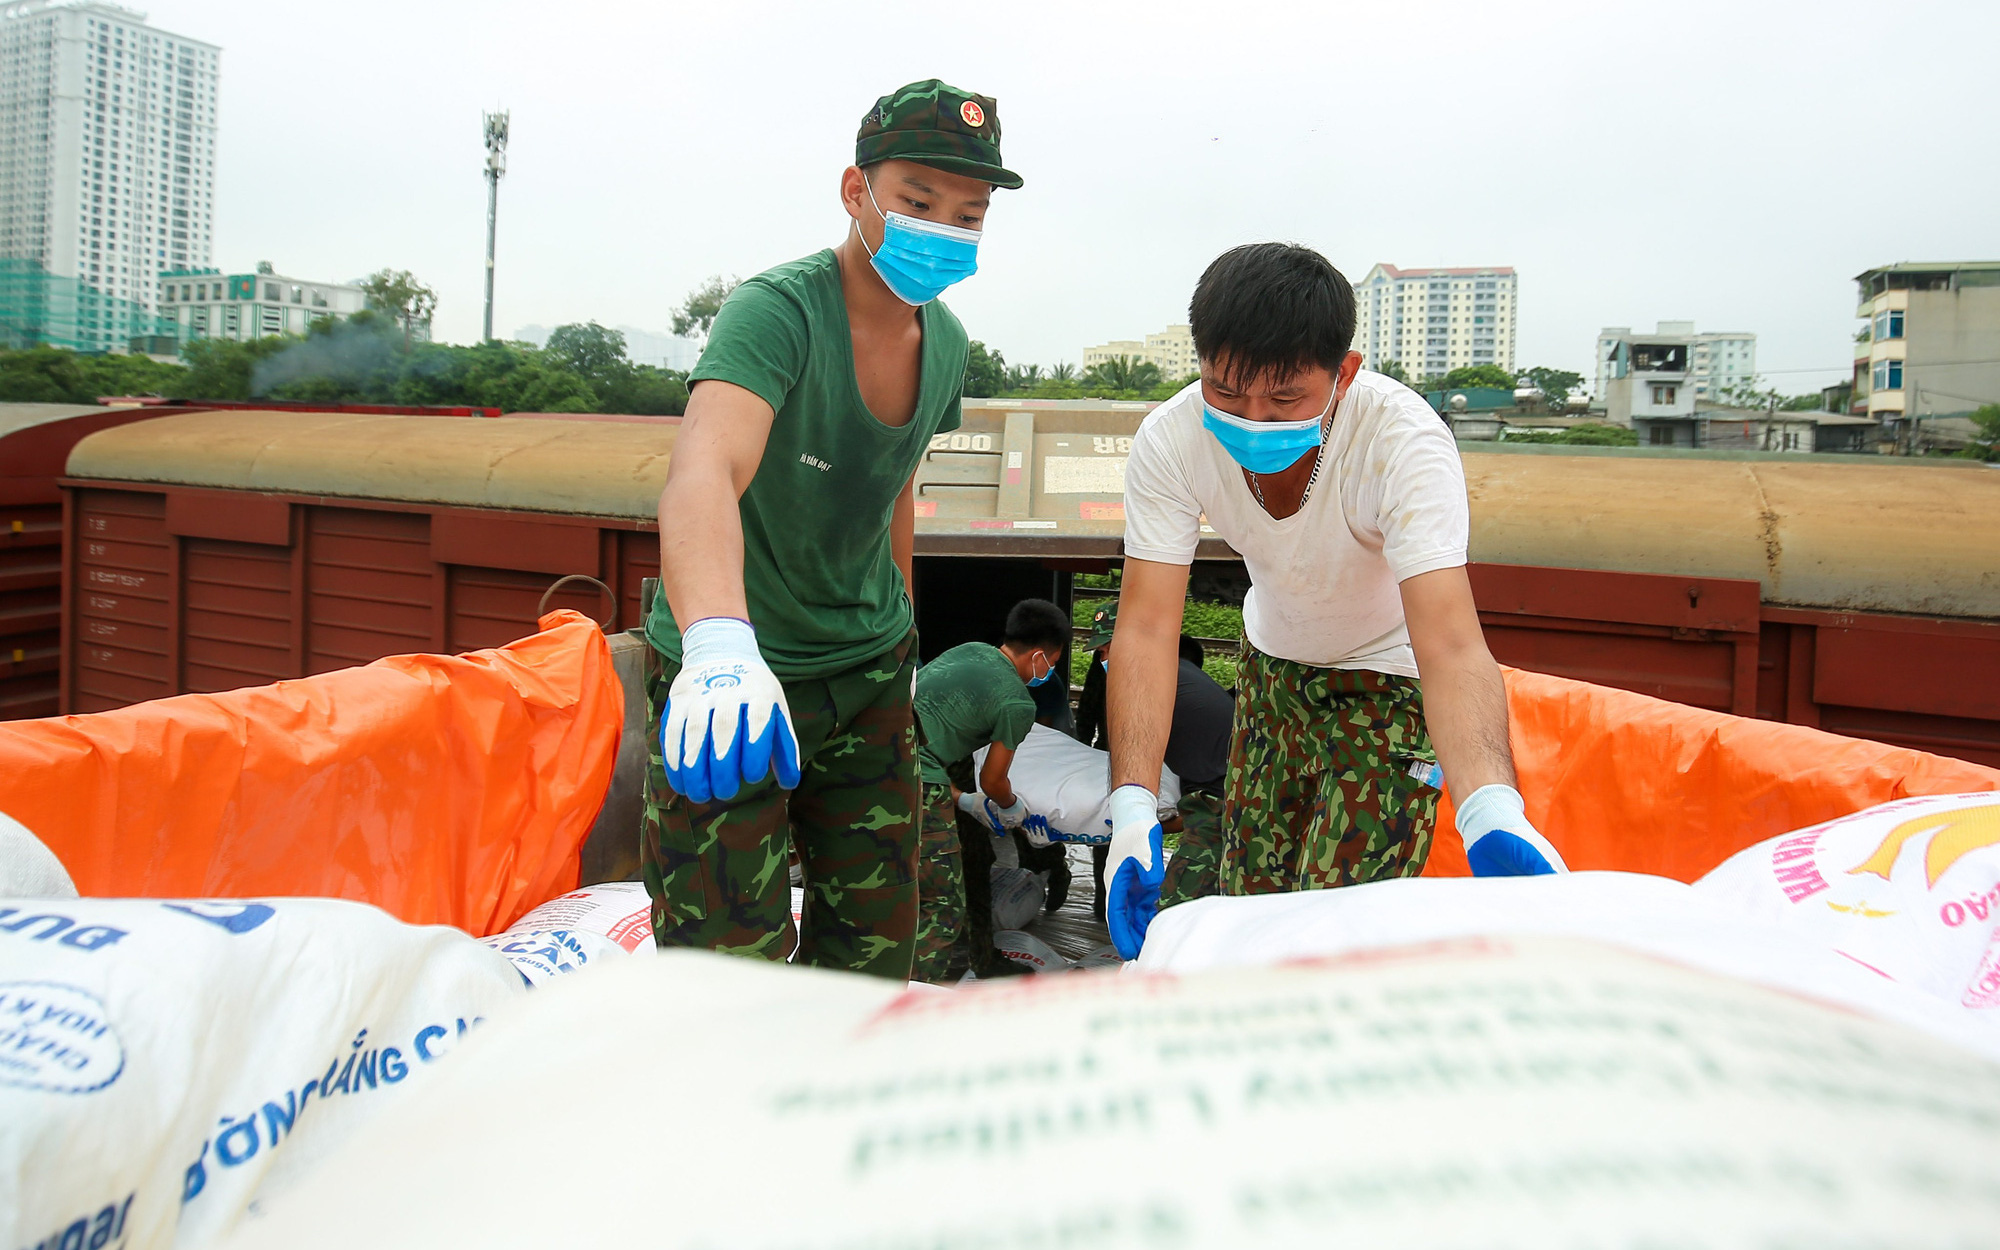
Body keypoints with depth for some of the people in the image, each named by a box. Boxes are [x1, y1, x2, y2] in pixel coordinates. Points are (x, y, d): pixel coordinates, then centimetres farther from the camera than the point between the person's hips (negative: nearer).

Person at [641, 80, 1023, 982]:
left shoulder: (945, 342, 1)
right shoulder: (777, 309, -23)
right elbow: (703, 474, -42)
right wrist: (720, 647, -59)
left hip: (869, 671, 7)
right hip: (734, 680, -6)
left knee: (874, 951, 12)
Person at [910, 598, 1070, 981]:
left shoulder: (971, 649, 17)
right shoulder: (1018, 703, -4)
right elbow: (992, 781, 6)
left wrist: (954, 793, 28)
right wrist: (1013, 806, 29)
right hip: (919, 784, -9)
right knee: (943, 912, -2)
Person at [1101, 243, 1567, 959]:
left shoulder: (1405, 442, -33)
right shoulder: (1170, 441, -24)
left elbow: (1451, 647, -42)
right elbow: (1147, 628, -28)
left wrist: (1492, 810, -61)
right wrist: (1132, 806, -41)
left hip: (1391, 681, -3)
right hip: (1274, 664, 4)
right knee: (1245, 905, 8)